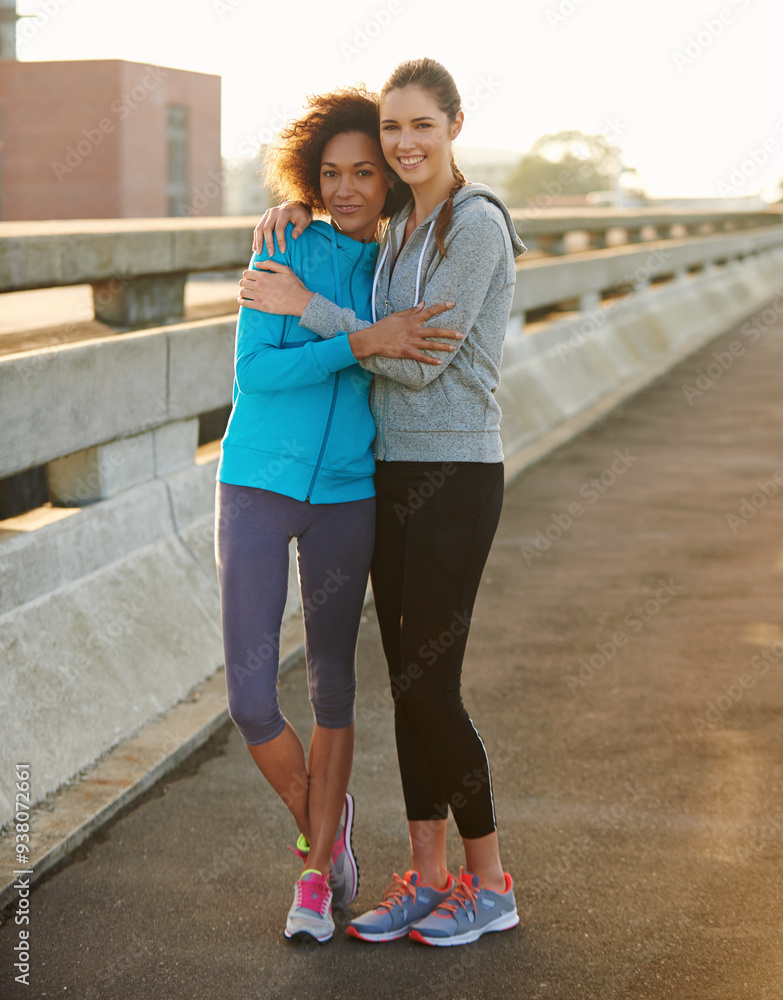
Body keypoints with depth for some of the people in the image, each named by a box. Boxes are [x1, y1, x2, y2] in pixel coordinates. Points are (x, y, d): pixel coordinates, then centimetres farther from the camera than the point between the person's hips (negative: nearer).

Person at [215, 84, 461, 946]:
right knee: (250, 701, -7)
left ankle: (315, 878, 24)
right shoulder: (284, 252, -7)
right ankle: (320, 819, 23)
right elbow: (252, 371, -18)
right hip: (256, 488, -2)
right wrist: (362, 343, -27)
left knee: (332, 690, 9)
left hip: (347, 496, 3)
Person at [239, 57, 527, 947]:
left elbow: (423, 363, -18)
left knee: (431, 688, -4)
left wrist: (305, 305, -13)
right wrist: (295, 210, 10)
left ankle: (489, 883, 13)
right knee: (407, 682, 10)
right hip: (392, 472, 8)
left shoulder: (477, 224, -13)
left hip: (455, 477, -8)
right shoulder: (403, 226, 12)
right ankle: (426, 877, 21)